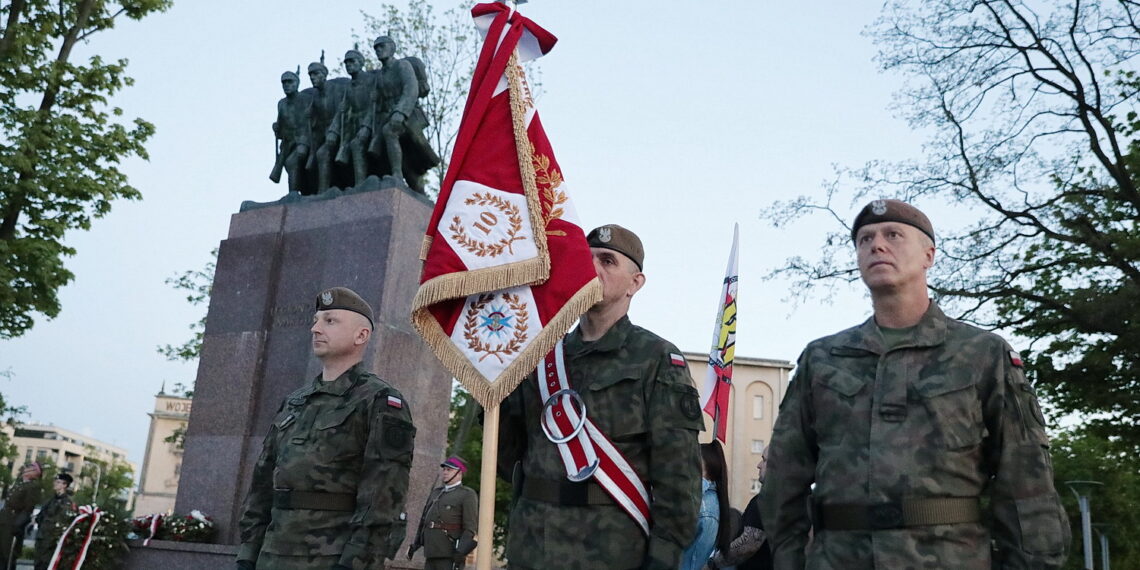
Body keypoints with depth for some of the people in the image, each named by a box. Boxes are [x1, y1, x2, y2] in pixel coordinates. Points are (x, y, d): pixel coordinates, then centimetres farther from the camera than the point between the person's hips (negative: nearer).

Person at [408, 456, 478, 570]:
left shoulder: (467, 495, -4)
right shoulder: (436, 492, 18)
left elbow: (471, 528, -12)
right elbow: (424, 519, 22)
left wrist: (461, 553, -21)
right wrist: (415, 544, 17)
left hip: (451, 553, -7)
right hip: (433, 551, 7)